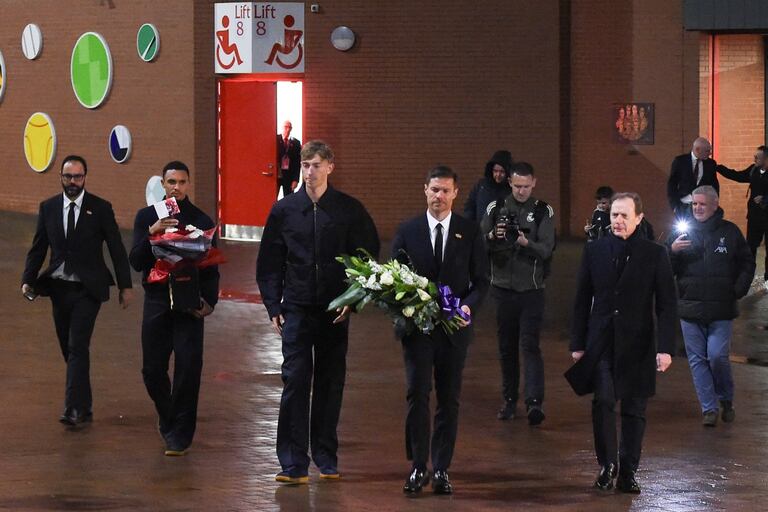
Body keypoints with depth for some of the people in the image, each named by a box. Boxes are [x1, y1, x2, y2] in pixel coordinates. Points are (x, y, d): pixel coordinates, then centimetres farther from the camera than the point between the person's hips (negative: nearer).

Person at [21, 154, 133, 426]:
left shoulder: (101, 208, -3)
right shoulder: (48, 208, 5)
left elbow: (117, 249, 1)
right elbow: (38, 248, 8)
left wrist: (126, 286, 0)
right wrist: (28, 280, -5)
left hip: (87, 290, -4)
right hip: (59, 288, 4)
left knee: (78, 348, -14)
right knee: (70, 350, 10)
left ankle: (75, 409, -18)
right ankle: (84, 407, 21)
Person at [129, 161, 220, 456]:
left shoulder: (201, 220, 4)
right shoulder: (146, 217, 5)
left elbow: (210, 267, 6)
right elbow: (136, 262, -3)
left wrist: (209, 301, -8)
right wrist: (151, 234, -19)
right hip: (156, 300, 1)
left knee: (188, 370, -7)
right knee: (152, 369, 5)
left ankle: (179, 435, 1)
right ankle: (168, 418, 32)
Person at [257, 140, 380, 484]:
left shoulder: (350, 210, 0)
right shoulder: (284, 210, 3)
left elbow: (368, 258, 4)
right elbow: (269, 263, 7)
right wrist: (273, 307, 0)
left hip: (335, 312, 0)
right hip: (297, 310, 0)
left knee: (330, 384, 7)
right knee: (295, 382, -7)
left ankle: (326, 458, 18)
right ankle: (293, 464, -6)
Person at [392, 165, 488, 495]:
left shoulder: (470, 232, 4)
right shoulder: (407, 231, 5)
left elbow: (481, 280, 5)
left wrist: (468, 306, -13)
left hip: (454, 328, 1)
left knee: (449, 399, 4)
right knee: (417, 394, -7)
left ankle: (441, 470, 10)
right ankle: (418, 467, -1)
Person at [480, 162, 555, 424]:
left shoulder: (543, 212, -1)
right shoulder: (496, 210, 4)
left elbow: (547, 250, -9)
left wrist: (526, 242, -29)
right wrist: (492, 237, -22)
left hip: (531, 291, -3)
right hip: (503, 289, 3)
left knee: (530, 345, -11)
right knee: (507, 347, 9)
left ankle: (534, 403, -18)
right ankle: (509, 400, 18)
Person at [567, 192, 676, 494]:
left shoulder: (655, 254, -1)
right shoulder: (595, 251, 5)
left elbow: (666, 305, -2)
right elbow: (582, 300, 8)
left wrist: (665, 348, -9)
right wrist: (578, 344, 5)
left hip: (637, 345, -1)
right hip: (601, 342, 1)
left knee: (634, 410, 5)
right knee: (603, 401, -13)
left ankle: (628, 472, 14)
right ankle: (607, 465, 2)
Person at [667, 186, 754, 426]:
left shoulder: (729, 232, 5)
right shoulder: (682, 233, 6)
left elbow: (747, 263, 13)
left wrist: (739, 289, -1)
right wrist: (672, 251, -15)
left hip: (721, 309, -2)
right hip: (690, 307, 2)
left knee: (717, 356, -10)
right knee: (698, 360, 2)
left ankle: (726, 400, 14)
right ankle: (709, 408, 10)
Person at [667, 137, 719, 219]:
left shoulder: (710, 163, 6)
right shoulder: (680, 161, -1)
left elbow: (714, 185, 14)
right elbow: (671, 184, 1)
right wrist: (675, 205, -6)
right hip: (683, 206, -1)